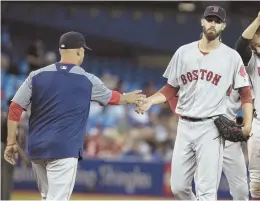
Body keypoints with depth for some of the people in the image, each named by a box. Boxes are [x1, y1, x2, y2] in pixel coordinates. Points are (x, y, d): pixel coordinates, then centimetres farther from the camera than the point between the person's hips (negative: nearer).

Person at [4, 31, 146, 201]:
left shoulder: (37, 76, 4)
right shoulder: (88, 81, 0)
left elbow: (15, 108, 0)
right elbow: (112, 97, 20)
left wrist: (11, 142, 6)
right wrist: (128, 98, 41)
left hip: (36, 148, 5)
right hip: (64, 149, -5)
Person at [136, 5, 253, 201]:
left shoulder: (231, 57, -1)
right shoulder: (184, 52, 7)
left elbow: (245, 92, 0)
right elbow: (171, 89, 13)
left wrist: (248, 124, -12)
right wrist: (150, 101, -5)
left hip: (211, 128, -4)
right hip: (185, 126, 4)